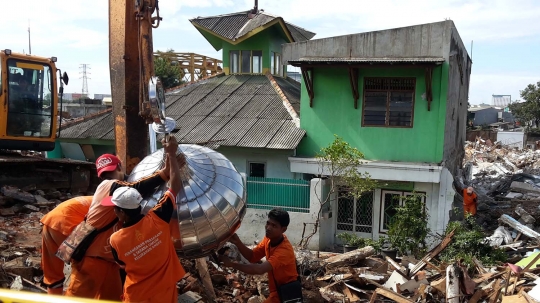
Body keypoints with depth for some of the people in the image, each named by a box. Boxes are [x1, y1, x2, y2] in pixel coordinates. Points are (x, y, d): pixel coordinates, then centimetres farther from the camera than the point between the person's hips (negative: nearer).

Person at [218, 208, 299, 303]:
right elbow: (252, 257, -3)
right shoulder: (269, 238, -3)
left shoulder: (284, 250, -29)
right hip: (277, 291, 8)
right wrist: (237, 243, -20)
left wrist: (231, 264, -37)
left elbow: (260, 269, -39)